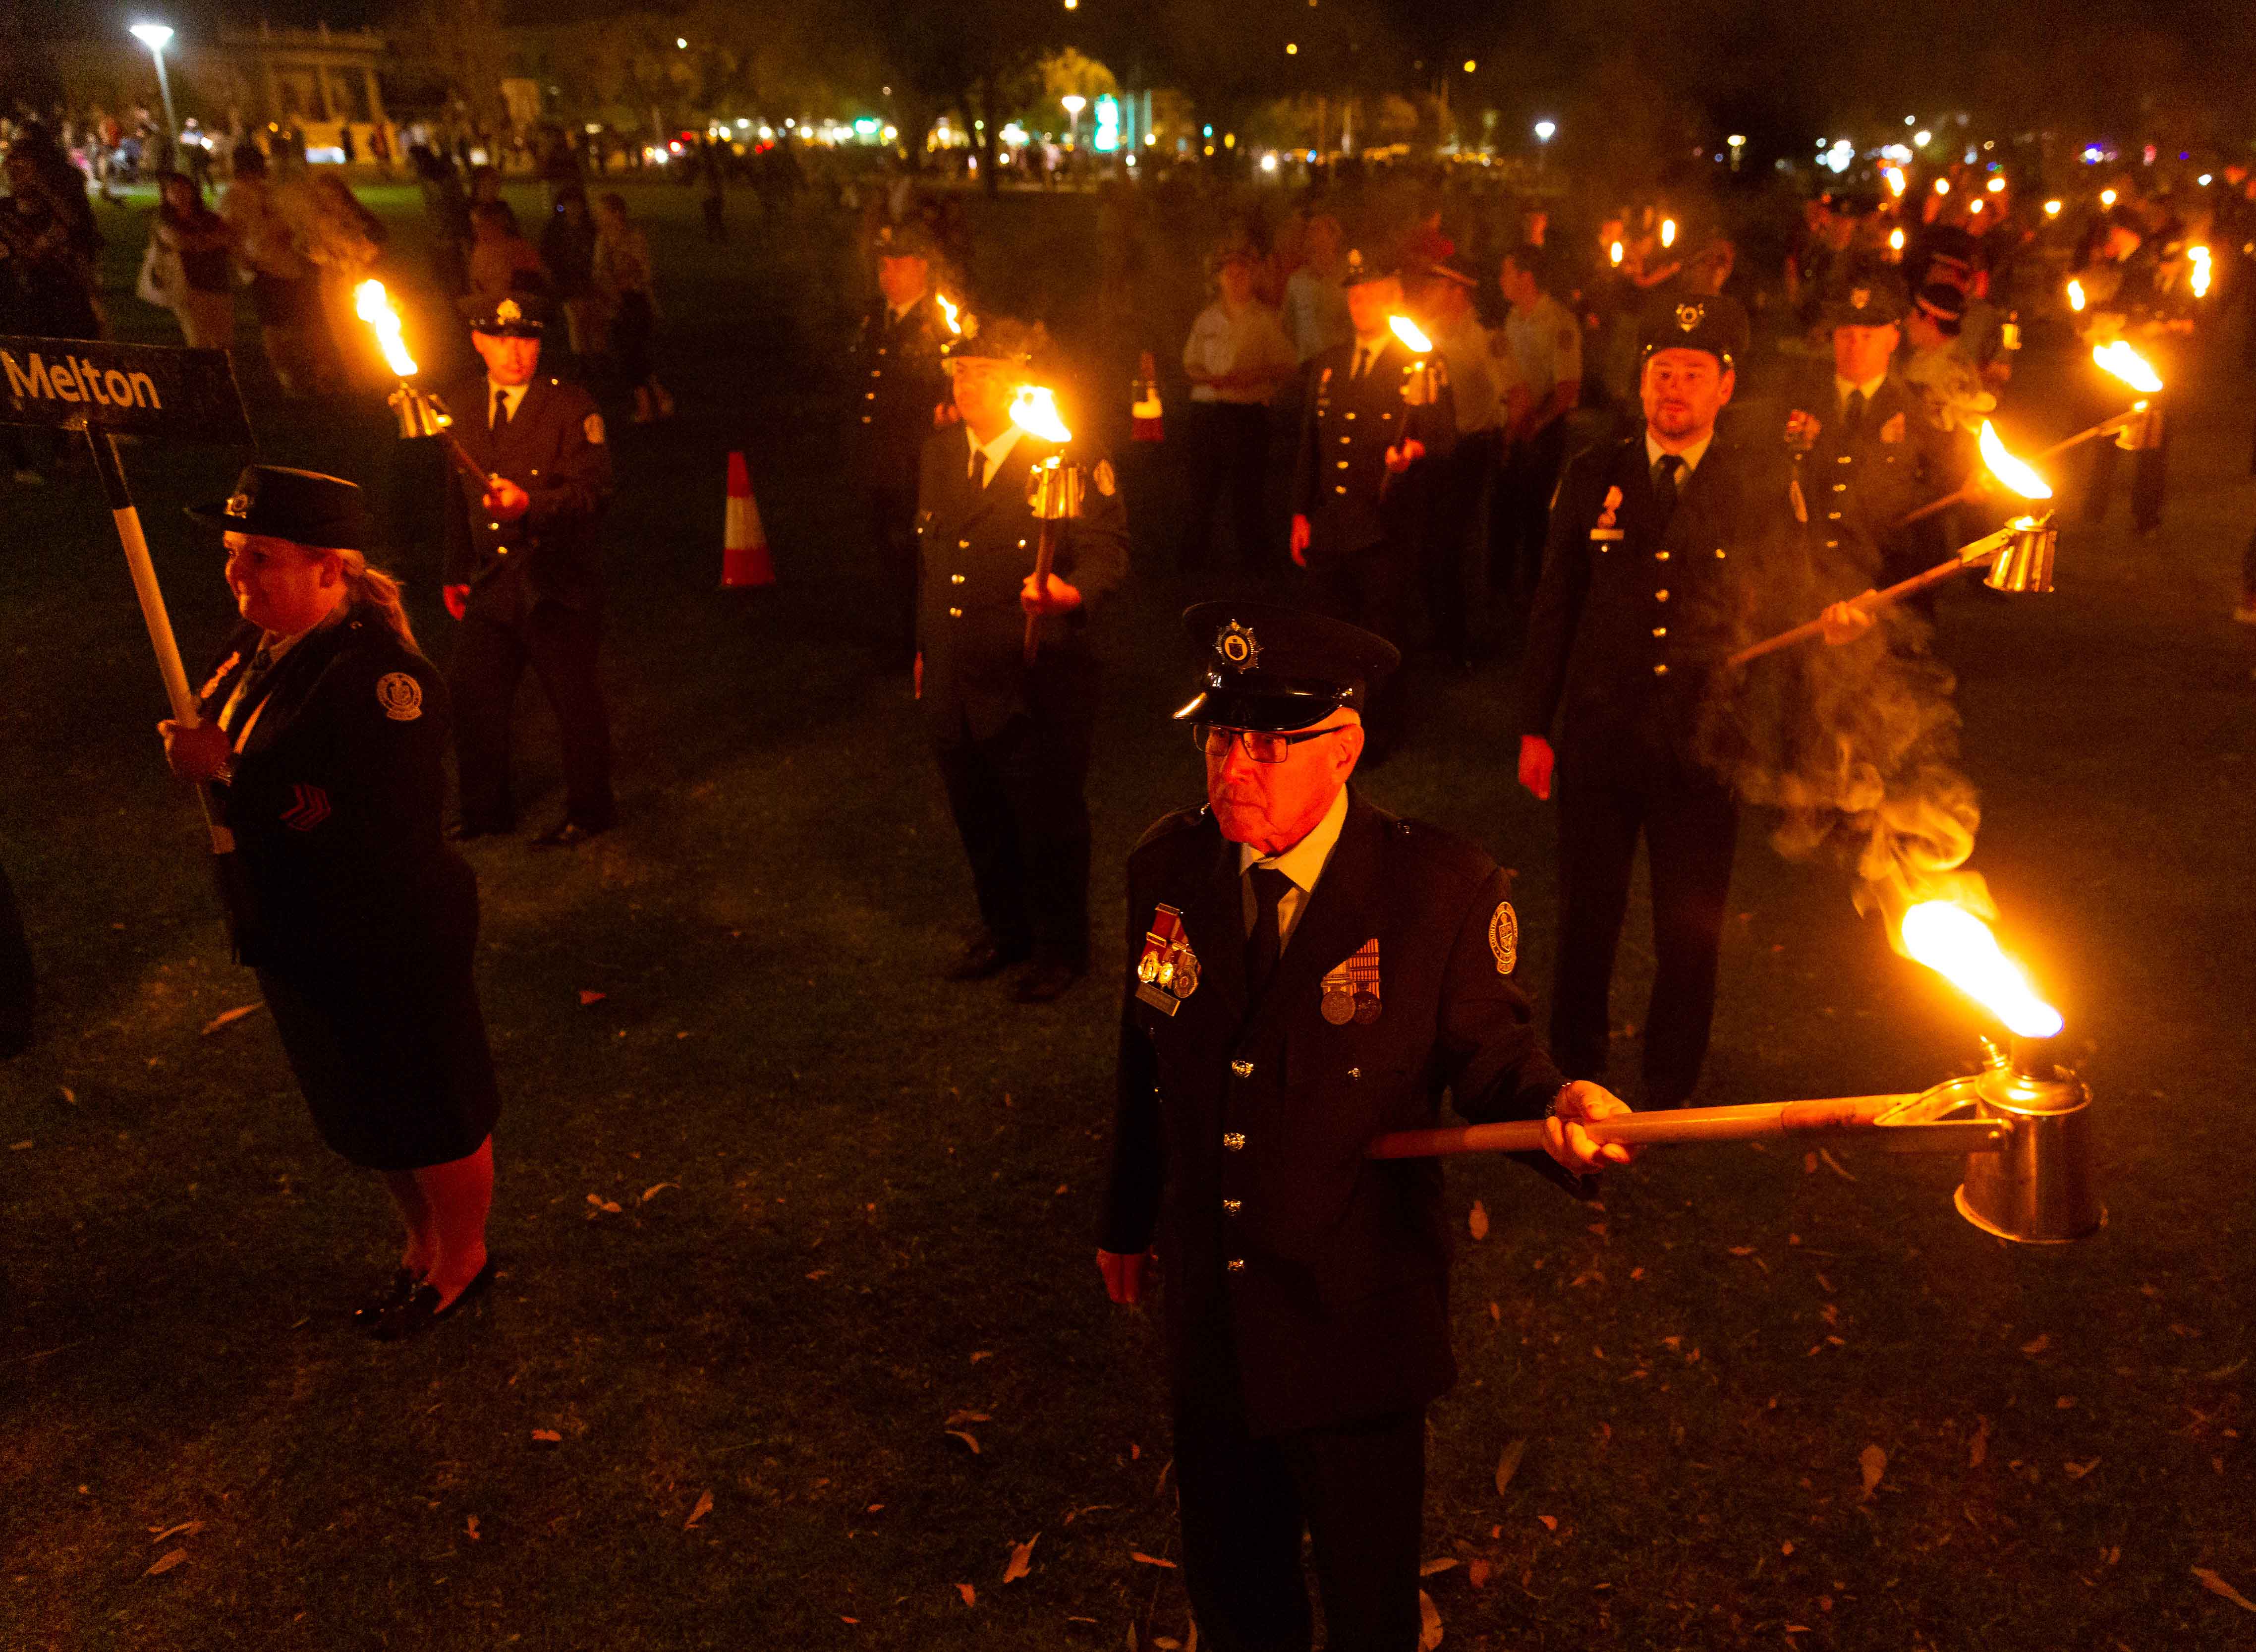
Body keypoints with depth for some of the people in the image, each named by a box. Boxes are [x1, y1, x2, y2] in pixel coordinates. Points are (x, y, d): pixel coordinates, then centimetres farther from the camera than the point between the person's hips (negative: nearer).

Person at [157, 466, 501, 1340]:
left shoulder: (380, 675, -27)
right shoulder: (258, 643, 1)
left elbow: (384, 826, -33)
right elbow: (255, 768, 14)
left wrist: (228, 774, -29)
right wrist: (200, 753, -8)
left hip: (390, 950, -9)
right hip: (299, 940, 9)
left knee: (432, 1120, 12)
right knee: (363, 1115, 25)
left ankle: (460, 1260, 36)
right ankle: (422, 1243, 47)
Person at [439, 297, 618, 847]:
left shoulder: (572, 407, -7)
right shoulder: (460, 404, 10)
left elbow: (594, 493, -13)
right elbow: (459, 494, 18)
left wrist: (530, 503, -29)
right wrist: (456, 571, 16)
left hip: (557, 586, -5)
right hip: (489, 583, 5)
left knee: (576, 703, 3)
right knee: (474, 699, 8)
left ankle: (588, 811, 21)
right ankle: (487, 809, 26)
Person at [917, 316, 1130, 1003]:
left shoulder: (1073, 459, -11)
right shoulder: (939, 453, 9)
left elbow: (1107, 553, -17)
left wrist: (1067, 592, -38)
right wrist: (924, 646, 21)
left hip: (1038, 688, -6)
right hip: (953, 682, 6)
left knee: (1048, 823, 7)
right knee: (977, 817, 19)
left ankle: (1059, 947, 27)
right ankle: (1004, 927, 41)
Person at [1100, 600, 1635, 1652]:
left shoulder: (1442, 892, -18)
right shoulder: (1168, 869, -6)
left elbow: (1491, 1055, -7)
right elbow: (1147, 1062, 5)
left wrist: (1555, 1107, -31)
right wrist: (1126, 1221, 16)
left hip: (1355, 1331, -3)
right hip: (1209, 1317, 4)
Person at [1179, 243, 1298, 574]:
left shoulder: (1266, 318, 3)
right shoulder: (1207, 319, 12)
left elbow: (1287, 366, 2)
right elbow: (1190, 365, 15)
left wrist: (1251, 377, -14)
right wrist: (1210, 378, -7)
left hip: (1249, 412, -2)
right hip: (1206, 409, 2)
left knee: (1245, 489, -2)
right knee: (1202, 486, 3)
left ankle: (1253, 558, 9)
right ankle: (1193, 556, 14)